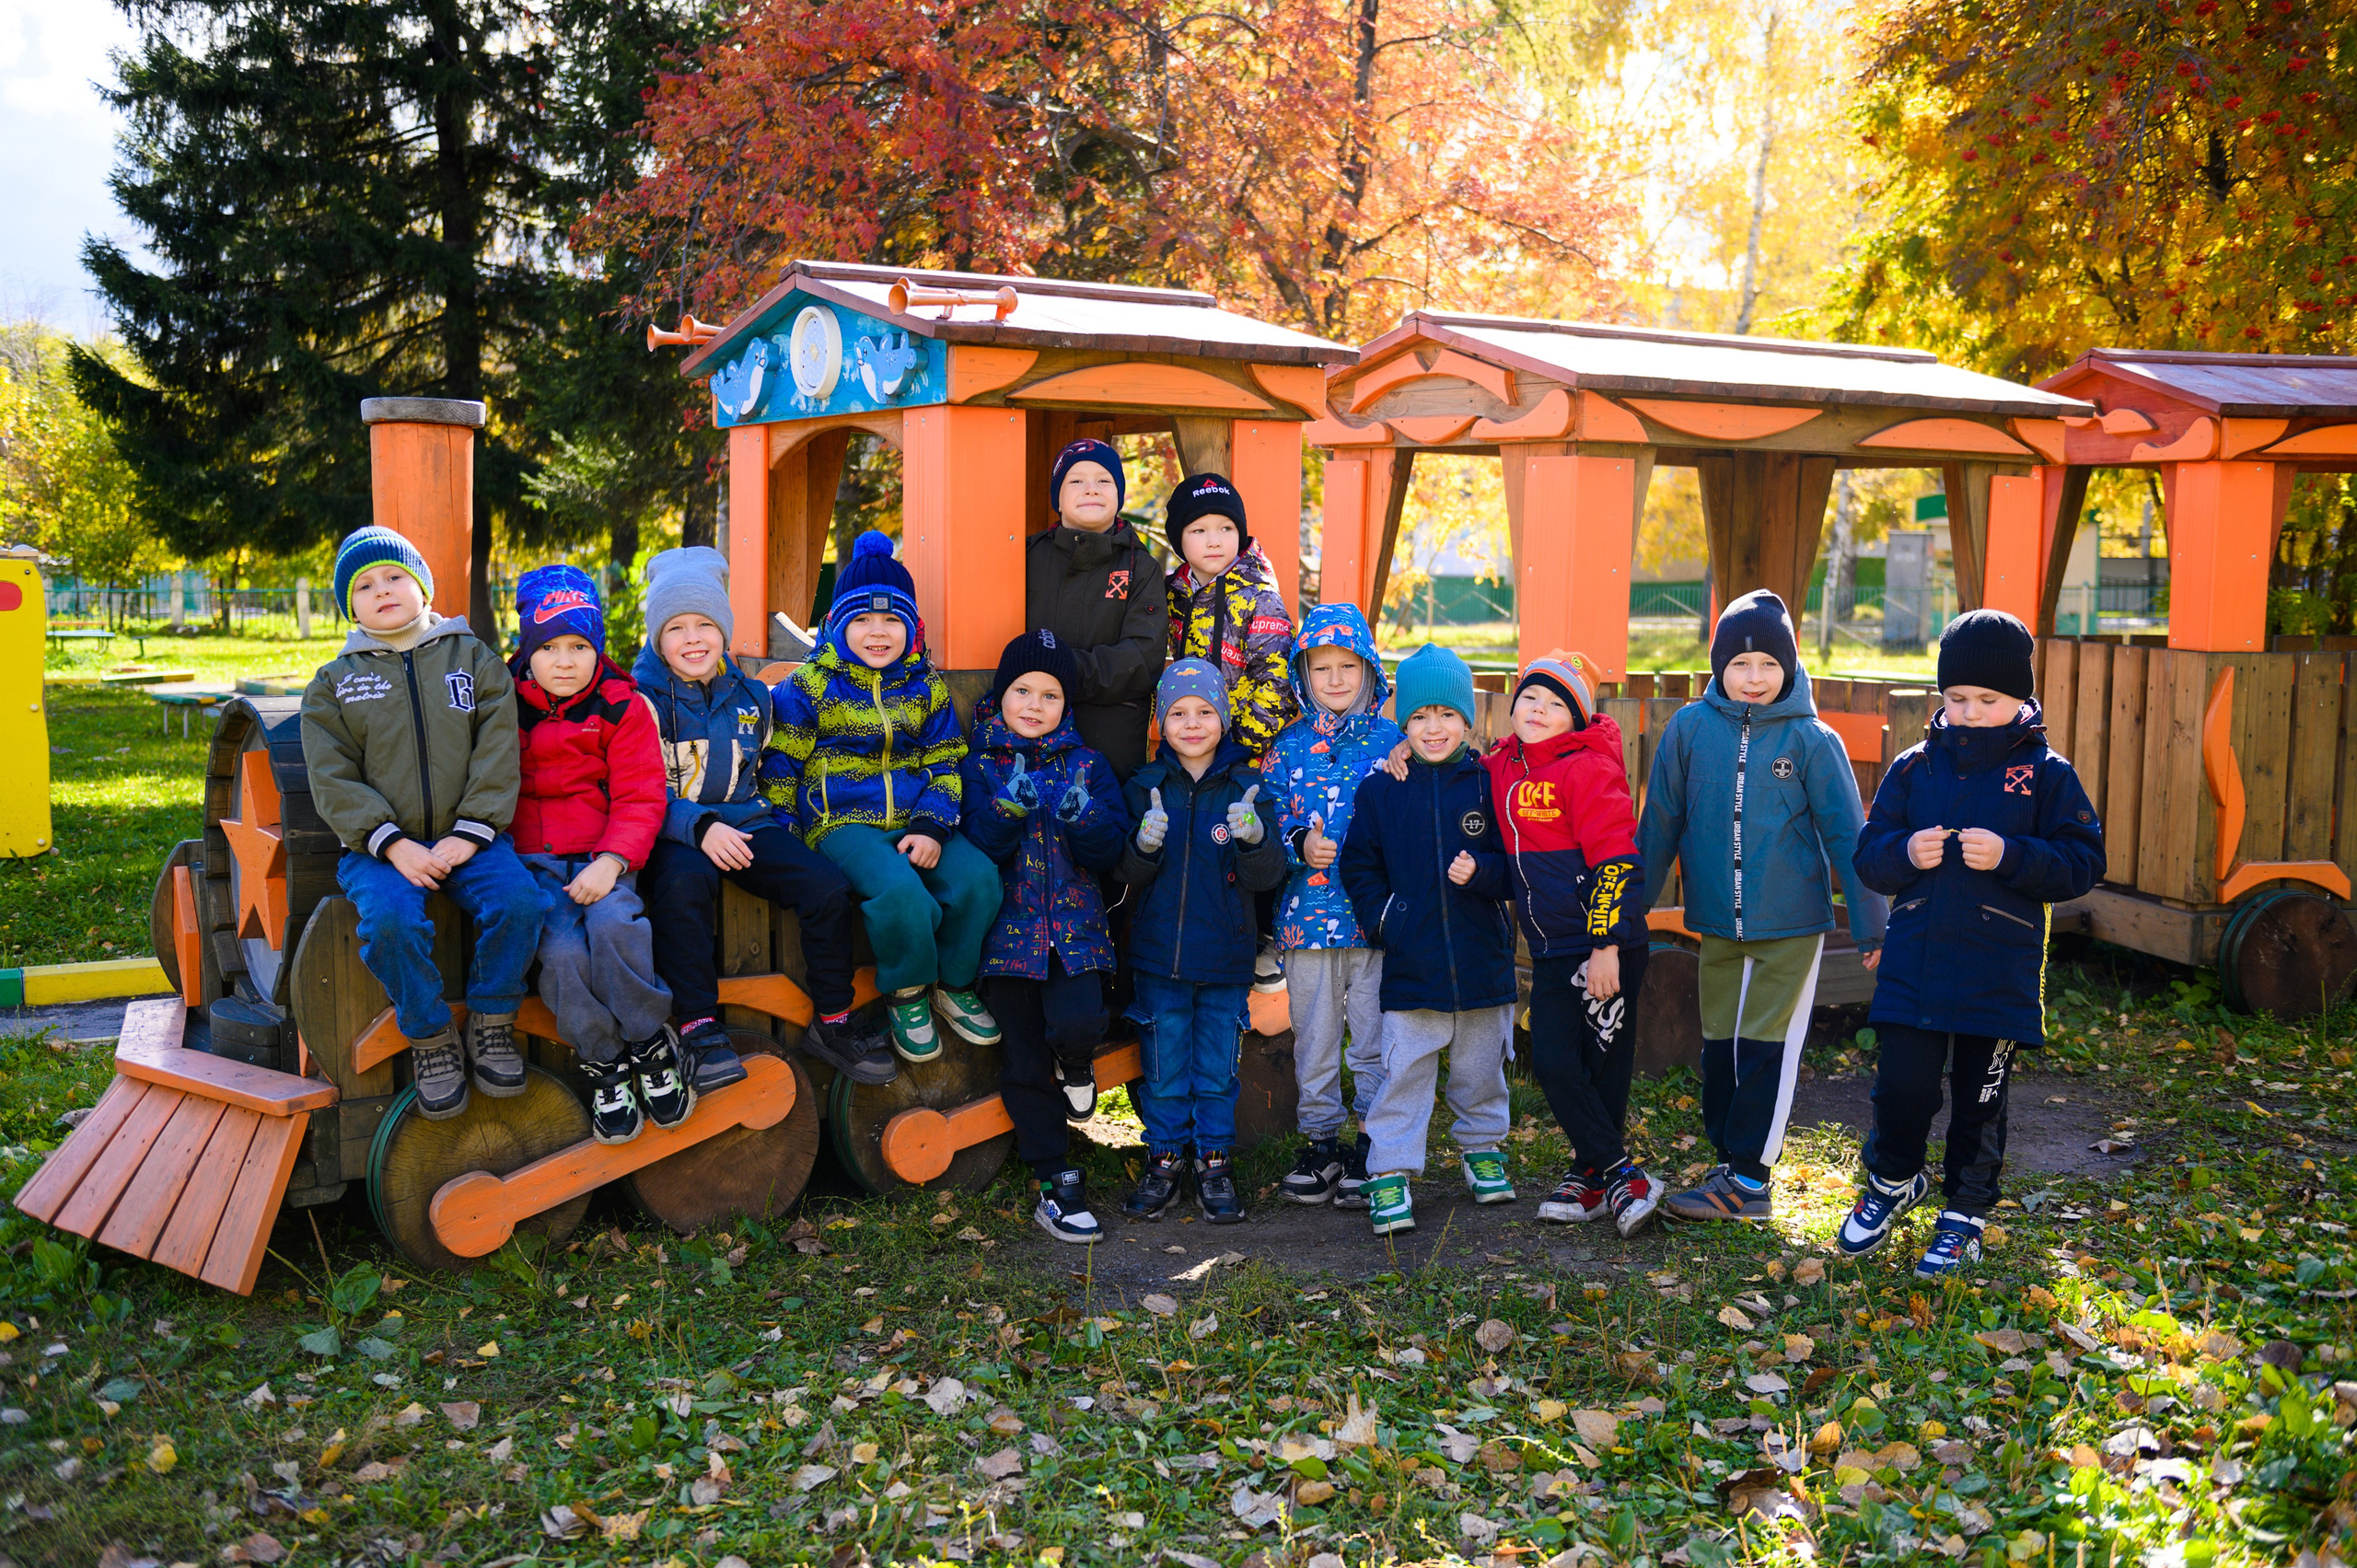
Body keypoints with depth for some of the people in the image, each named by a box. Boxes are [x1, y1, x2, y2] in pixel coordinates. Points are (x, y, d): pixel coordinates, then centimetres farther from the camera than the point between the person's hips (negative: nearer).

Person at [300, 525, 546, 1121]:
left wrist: (471, 833, -11)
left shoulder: (473, 658, 12)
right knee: (390, 919, -32)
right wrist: (392, 844, -14)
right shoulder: (333, 682, 12)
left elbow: (498, 753, 3)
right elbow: (333, 779, 2)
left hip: (467, 835, 0)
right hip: (381, 843, 0)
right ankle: (430, 1039, -11)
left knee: (517, 899, -29)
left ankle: (491, 1024, -7)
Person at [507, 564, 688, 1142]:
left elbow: (640, 798, -2)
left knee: (614, 924, -32)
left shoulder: (622, 708, 3)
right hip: (530, 858, 1)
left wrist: (611, 861, -17)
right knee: (563, 952, -26)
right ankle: (603, 1063, -4)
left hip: (601, 856, -1)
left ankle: (650, 1041, -9)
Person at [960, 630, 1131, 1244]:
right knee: (1025, 1062, 1)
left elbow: (1109, 853, 2)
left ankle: (1075, 1069, 11)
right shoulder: (980, 763, 6)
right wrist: (1009, 806, -21)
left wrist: (1082, 815, -16)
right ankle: (1056, 1183, 13)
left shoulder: (1089, 765, 10)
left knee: (1079, 1022, -26)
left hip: (1075, 926, 0)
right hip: (1009, 931, 0)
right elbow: (975, 847, -5)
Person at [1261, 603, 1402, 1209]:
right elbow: (1270, 819, 5)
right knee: (1314, 1036, 9)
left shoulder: (1392, 741, 4)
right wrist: (1301, 844, -12)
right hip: (1309, 914, 2)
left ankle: (1373, 1144, 15)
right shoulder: (1288, 746, 8)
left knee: (1375, 1034, 2)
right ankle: (1320, 1143, 23)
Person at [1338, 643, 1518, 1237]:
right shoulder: (1380, 789, 2)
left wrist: (1480, 872, -19)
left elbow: (1514, 863, 0)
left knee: (1481, 1068, 16)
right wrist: (1381, 921, -5)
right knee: (1403, 1072, -2)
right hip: (1410, 964, -1)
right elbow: (1358, 866, 6)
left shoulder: (1488, 783, 0)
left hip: (1482, 962, 1)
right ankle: (1389, 1173, 4)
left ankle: (1482, 1149, 36)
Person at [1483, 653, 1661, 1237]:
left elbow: (1617, 862, -18)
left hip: (1605, 949, -7)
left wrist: (1606, 947, -20)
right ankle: (1620, 1176, 14)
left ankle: (1592, 1173, 16)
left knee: (1605, 1067, 1)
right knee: (1553, 1063, 2)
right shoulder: (1503, 766, 9)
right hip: (1550, 951, 7)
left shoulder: (1588, 769, -13)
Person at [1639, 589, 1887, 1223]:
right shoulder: (1690, 727, -2)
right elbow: (1660, 822, 7)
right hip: (1716, 922, 3)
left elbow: (1845, 834, -3)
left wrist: (1869, 924, -1)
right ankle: (1731, 1165, 23)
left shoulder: (1812, 739, -7)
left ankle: (1747, 1180, 7)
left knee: (1766, 1047, 0)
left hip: (1791, 923, -3)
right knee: (1720, 1046, 11)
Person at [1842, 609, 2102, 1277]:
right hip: (1913, 965, 1)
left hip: (1999, 973, -1)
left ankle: (1966, 1211, 28)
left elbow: (2082, 864, -5)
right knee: (1902, 1085, -1)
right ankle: (1893, 1179, 28)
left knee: (1980, 1098, 9)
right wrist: (1905, 852, -15)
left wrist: (2008, 856, -19)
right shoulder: (1913, 767, 5)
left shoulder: (2047, 775, -1)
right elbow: (1869, 856, 7)